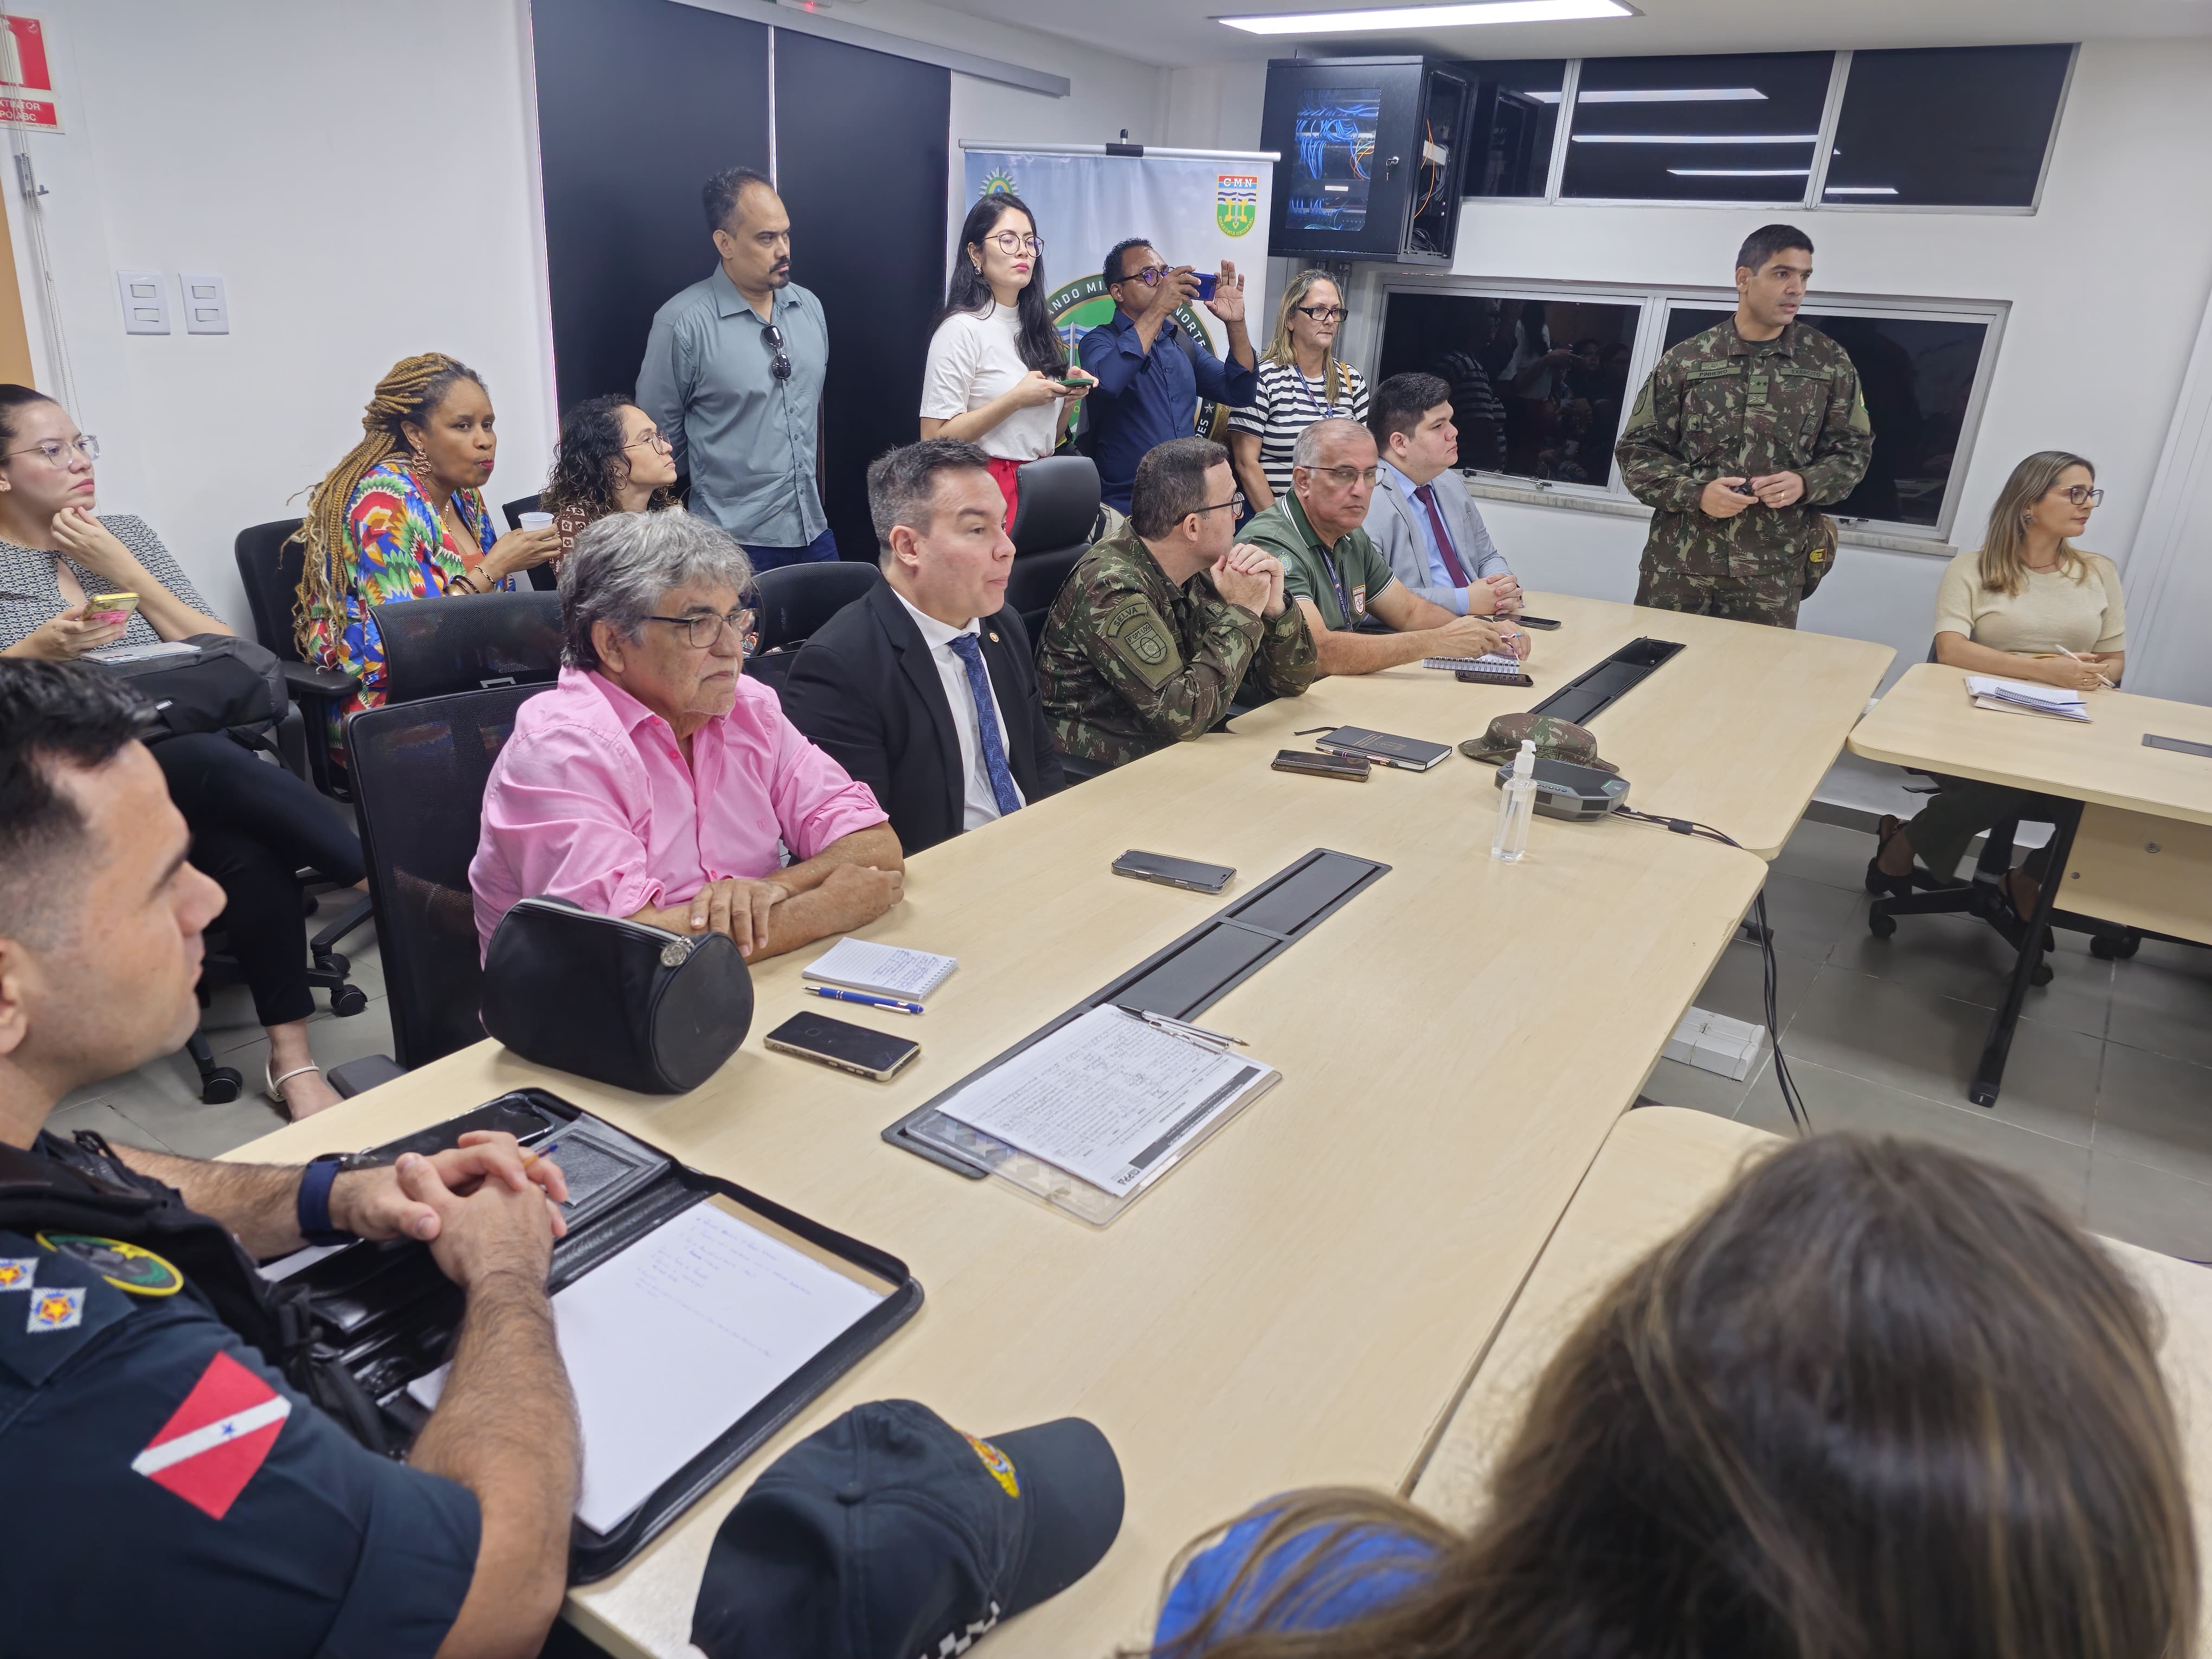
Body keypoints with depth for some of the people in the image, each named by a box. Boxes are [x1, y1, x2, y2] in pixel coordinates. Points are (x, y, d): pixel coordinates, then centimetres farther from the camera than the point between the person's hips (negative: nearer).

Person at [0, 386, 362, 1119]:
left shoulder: (128, 535, 16)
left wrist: (125, 572, -1)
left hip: (189, 757, 3)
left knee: (246, 845, -32)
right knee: (220, 768, -36)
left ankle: (291, 1059, -29)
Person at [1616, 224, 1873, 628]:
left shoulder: (1829, 363, 7)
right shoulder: (1683, 362, 2)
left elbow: (1852, 452, 12)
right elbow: (1637, 451, 3)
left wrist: (1805, 484, -10)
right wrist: (1696, 492, -13)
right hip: (1678, 565, -1)